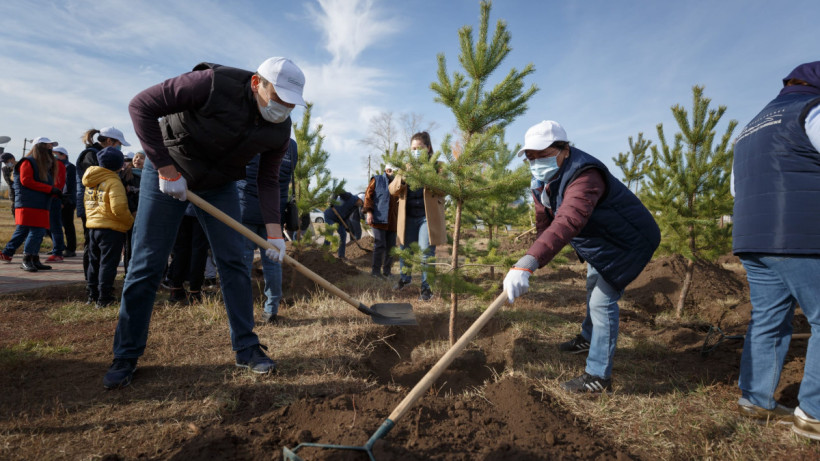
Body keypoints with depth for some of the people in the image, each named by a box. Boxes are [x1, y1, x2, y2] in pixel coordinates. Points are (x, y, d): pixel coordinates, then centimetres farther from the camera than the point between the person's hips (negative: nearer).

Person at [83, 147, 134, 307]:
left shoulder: (91, 181, 11)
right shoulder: (113, 182, -14)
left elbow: (88, 204, 17)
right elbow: (119, 209, -21)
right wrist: (130, 221, -7)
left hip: (92, 226, 8)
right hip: (110, 228, -8)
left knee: (94, 262, 16)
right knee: (108, 263, -2)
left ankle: (92, 295, 25)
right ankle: (104, 298, 1)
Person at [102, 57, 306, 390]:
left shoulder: (280, 130, -14)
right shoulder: (215, 83, -31)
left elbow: (268, 180, -4)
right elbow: (141, 106, -25)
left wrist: (273, 228, -15)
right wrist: (166, 169, -26)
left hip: (219, 185, 4)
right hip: (167, 173, -4)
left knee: (233, 261, -2)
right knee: (147, 264, -2)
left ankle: (246, 349, 10)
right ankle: (125, 357, 13)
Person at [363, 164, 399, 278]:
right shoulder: (377, 180, 5)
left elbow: (399, 200, 23)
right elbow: (368, 195, -1)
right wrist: (369, 211, -12)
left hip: (393, 220, 5)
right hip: (379, 218, -5)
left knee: (391, 246, 6)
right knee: (380, 245, -7)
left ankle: (387, 271, 16)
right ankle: (375, 271, 4)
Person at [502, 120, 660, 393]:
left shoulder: (585, 176, -40)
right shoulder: (542, 179, -9)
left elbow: (568, 222, -58)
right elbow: (544, 218, 5)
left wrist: (527, 264, -68)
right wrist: (538, 256, 11)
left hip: (626, 243, -10)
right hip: (599, 241, 10)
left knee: (602, 301, -13)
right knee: (593, 287, 26)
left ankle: (598, 376, -1)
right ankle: (587, 339, 51)